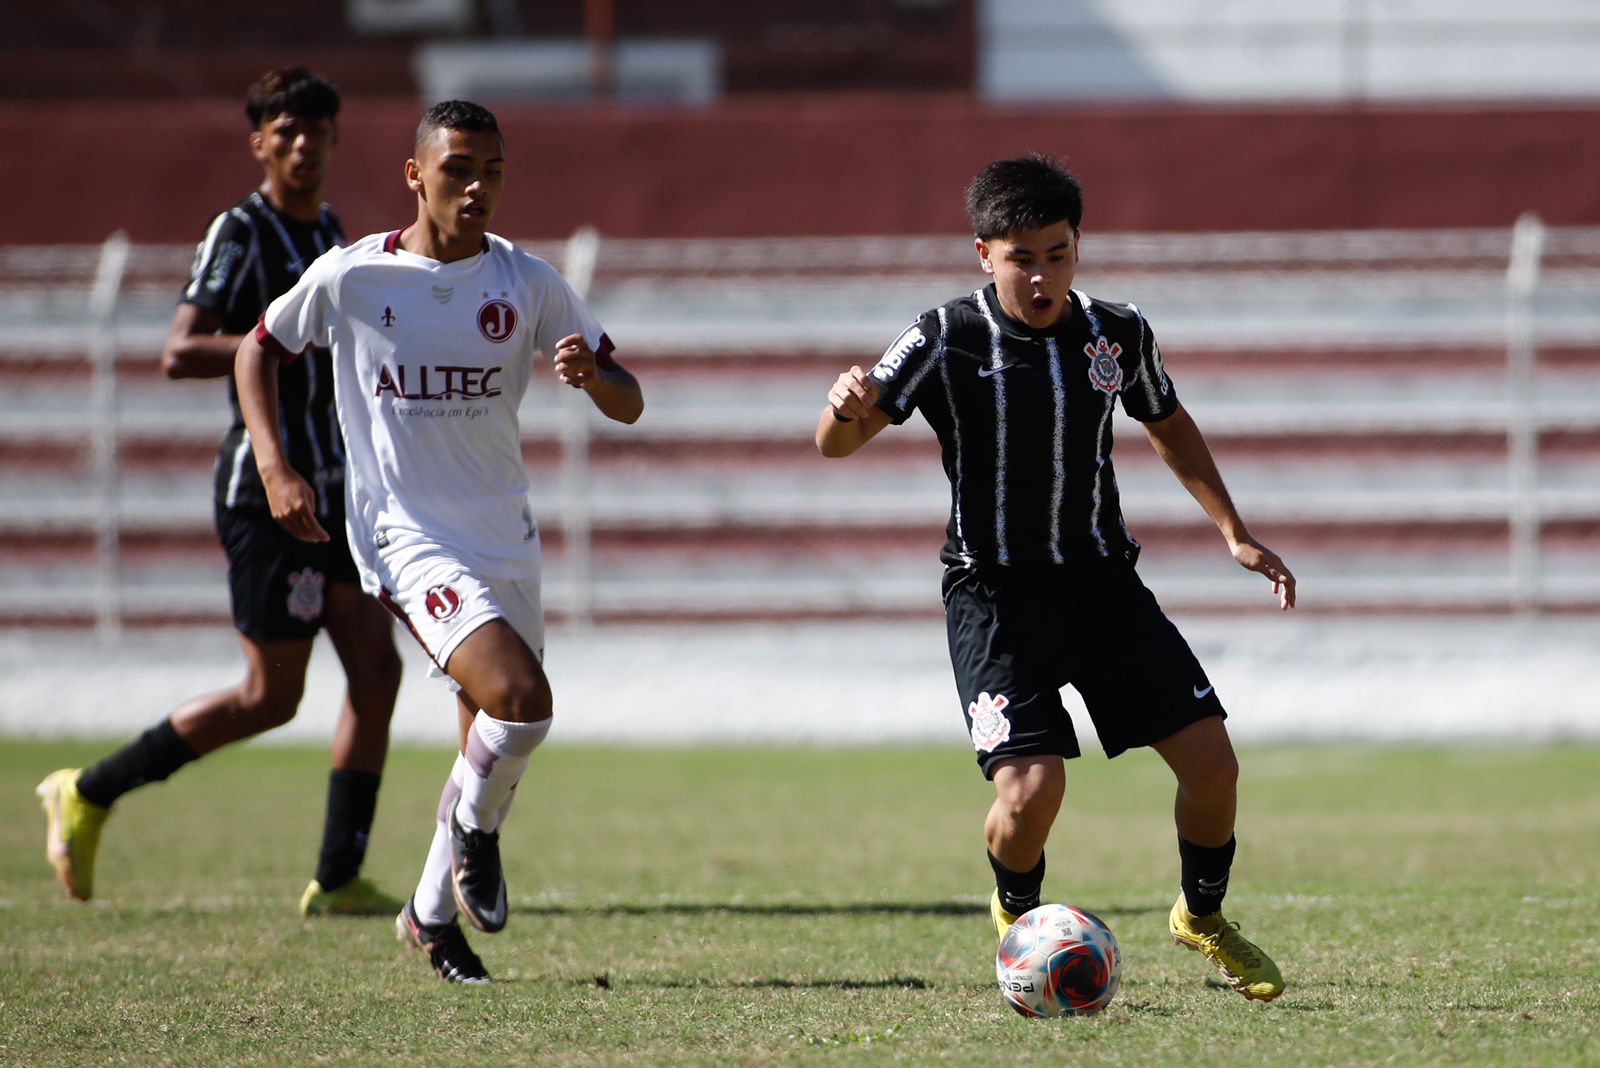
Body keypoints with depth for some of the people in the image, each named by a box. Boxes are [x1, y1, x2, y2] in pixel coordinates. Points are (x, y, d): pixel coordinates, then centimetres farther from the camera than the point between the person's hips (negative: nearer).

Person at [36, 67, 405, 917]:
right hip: (265, 488, -8)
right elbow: (178, 353, -22)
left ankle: (338, 880, 3)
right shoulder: (240, 234, -11)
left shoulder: (330, 233, 15)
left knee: (376, 668, -1)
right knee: (270, 696, -5)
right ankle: (87, 796, 9)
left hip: (329, 488, 8)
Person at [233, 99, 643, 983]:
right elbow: (258, 351, 10)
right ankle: (475, 827, 7)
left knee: (491, 739, 11)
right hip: (405, 536, -5)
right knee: (520, 701, -24)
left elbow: (627, 406, 2)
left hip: (505, 537, 5)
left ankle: (433, 913, 33)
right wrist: (274, 468, -3)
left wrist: (591, 373, -22)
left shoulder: (526, 282, -1)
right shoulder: (350, 278, -7)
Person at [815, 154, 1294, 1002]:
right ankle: (1018, 914, 16)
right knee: (1032, 785, -20)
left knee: (1210, 758, -4)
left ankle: (1203, 917, 27)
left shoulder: (1119, 335, 0)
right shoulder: (948, 339, -11)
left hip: (1104, 581, 4)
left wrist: (1235, 534, 16)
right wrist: (848, 410, -40)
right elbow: (837, 442, -16)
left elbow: (1169, 426, 20)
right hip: (994, 592, -4)